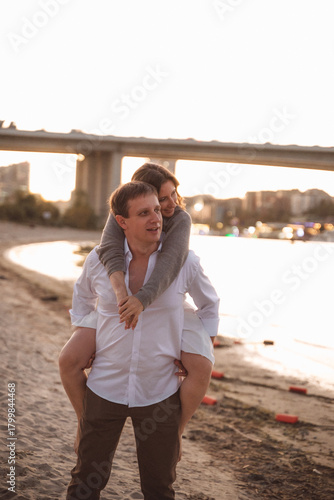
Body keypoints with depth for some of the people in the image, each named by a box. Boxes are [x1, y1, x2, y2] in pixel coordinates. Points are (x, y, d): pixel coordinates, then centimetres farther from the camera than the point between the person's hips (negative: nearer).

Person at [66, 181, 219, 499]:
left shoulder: (183, 261, -8)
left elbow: (209, 304, 12)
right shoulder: (99, 259, -6)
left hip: (159, 393, 0)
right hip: (105, 387, 0)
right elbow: (83, 294, 18)